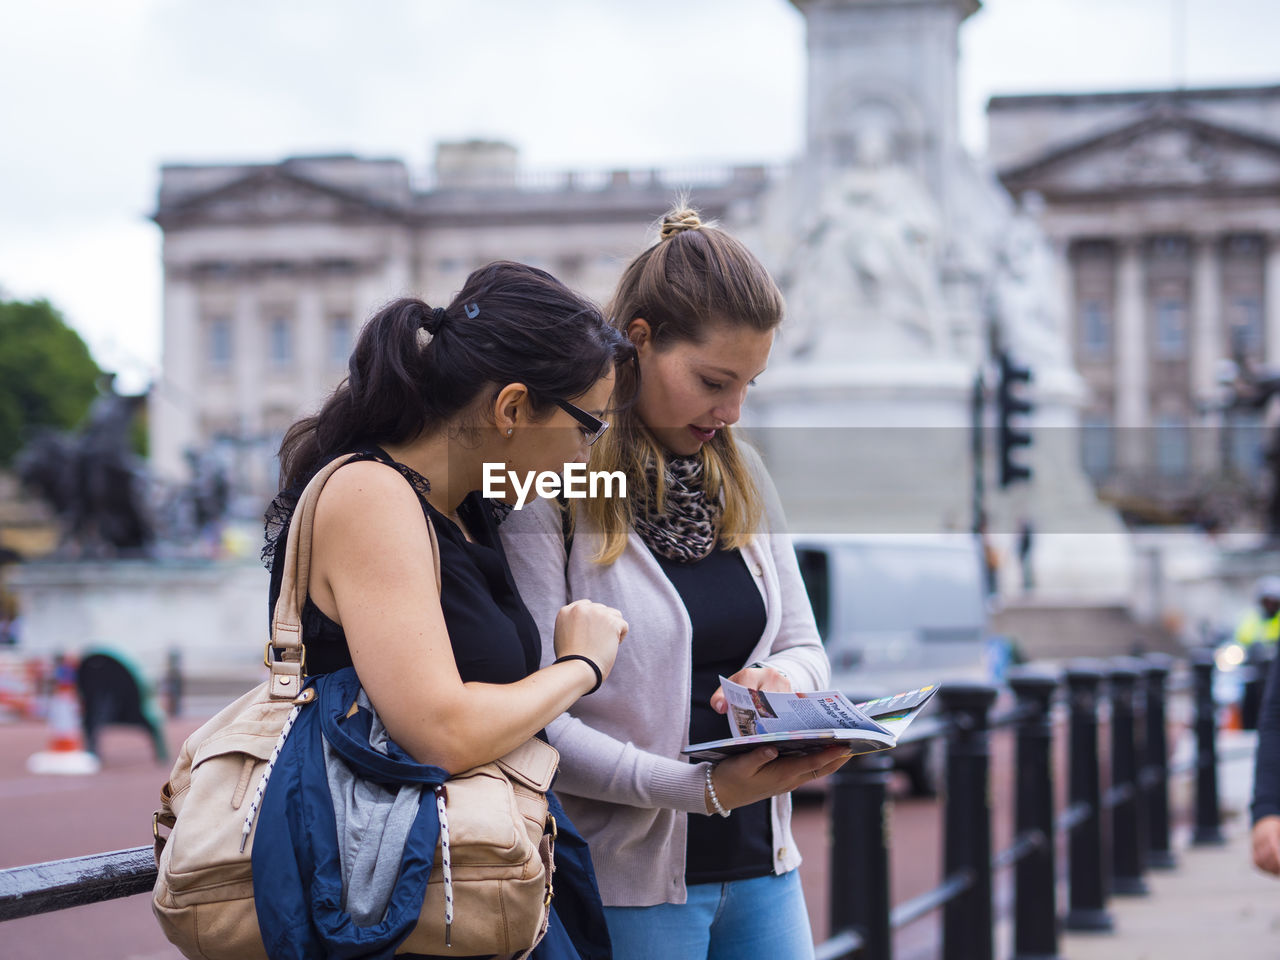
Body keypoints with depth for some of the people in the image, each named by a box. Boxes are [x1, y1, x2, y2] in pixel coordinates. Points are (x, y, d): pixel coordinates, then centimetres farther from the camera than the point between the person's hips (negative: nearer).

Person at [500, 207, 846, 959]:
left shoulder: (740, 475, 11)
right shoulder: (550, 485, -12)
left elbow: (804, 646, 17)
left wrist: (783, 679, -7)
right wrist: (704, 788, -24)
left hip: (761, 868, 6)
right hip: (627, 885, -6)